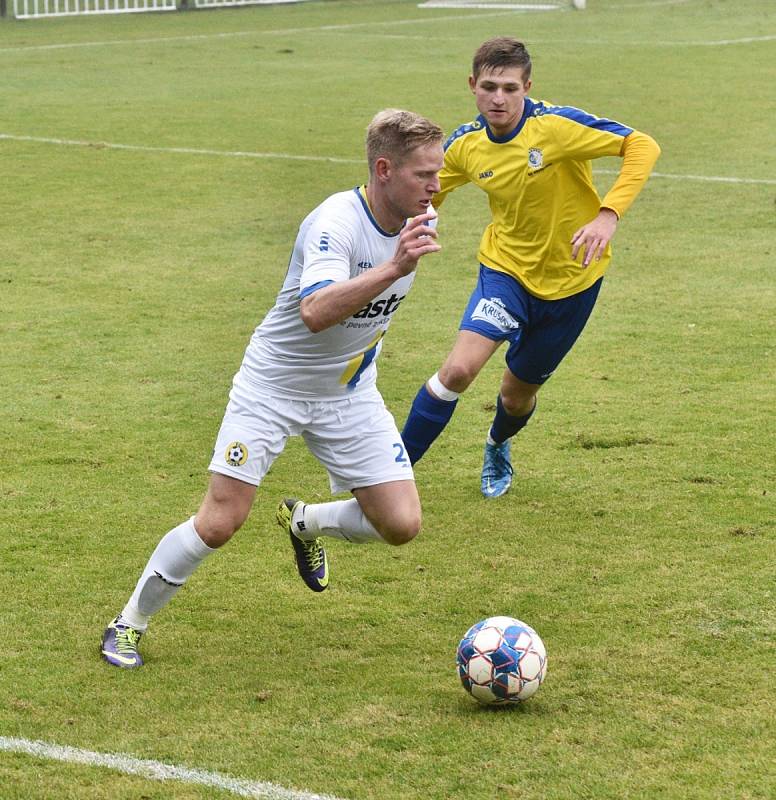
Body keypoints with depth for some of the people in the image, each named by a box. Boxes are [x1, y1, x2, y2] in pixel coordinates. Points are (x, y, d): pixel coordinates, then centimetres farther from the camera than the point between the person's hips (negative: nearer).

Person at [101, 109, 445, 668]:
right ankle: (130, 624, 13)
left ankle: (306, 522, 25)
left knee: (401, 525, -6)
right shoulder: (335, 223, -29)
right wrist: (393, 268, -54)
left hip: (349, 393, 6)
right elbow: (314, 312, -47)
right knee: (219, 523, -9)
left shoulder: (417, 218, -6)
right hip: (274, 387, -6)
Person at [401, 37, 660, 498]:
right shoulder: (466, 144, -9)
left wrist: (609, 214, -37)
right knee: (459, 369, -23)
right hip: (506, 268, 1)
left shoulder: (556, 125, -23)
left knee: (518, 395, 14)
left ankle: (497, 447, 52)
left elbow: (643, 146, -25)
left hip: (571, 278, -1)